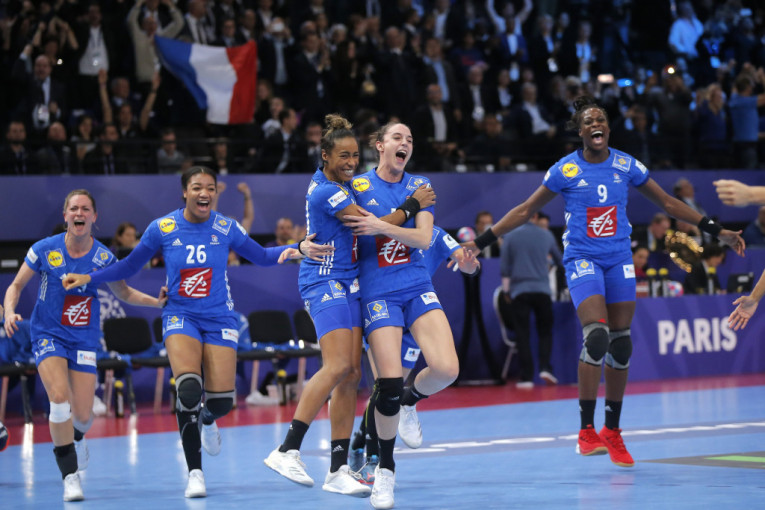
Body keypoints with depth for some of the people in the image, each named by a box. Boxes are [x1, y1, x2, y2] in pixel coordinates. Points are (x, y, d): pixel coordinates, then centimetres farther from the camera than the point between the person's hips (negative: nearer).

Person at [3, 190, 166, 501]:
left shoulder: (103, 258, -5)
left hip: (84, 339, 2)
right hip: (48, 335, -2)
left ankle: (76, 438, 39)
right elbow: (16, 285, 3)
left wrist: (157, 301, -5)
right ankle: (70, 476, -11)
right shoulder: (45, 250, -9)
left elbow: (124, 293, 10)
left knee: (82, 415, -2)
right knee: (60, 398, -23)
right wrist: (10, 312, -16)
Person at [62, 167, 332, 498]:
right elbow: (130, 266, 5)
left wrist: (299, 249, -7)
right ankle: (195, 473, -10)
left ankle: (206, 421, 36)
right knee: (188, 390, -24)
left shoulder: (226, 229, -3)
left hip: (219, 319, 2)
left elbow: (262, 256, 9)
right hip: (180, 316, -1)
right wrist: (89, 279, -5)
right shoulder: (162, 228, -5)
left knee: (222, 401, -7)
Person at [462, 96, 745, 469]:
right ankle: (587, 431, -14)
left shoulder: (626, 166, 3)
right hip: (582, 260, -4)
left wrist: (716, 231, 10)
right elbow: (525, 211, 4)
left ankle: (612, 431, 19)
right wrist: (482, 241, 0)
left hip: (619, 260, 4)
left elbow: (667, 203, 11)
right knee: (596, 334, -22)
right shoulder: (565, 170, -4)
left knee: (620, 345, 4)